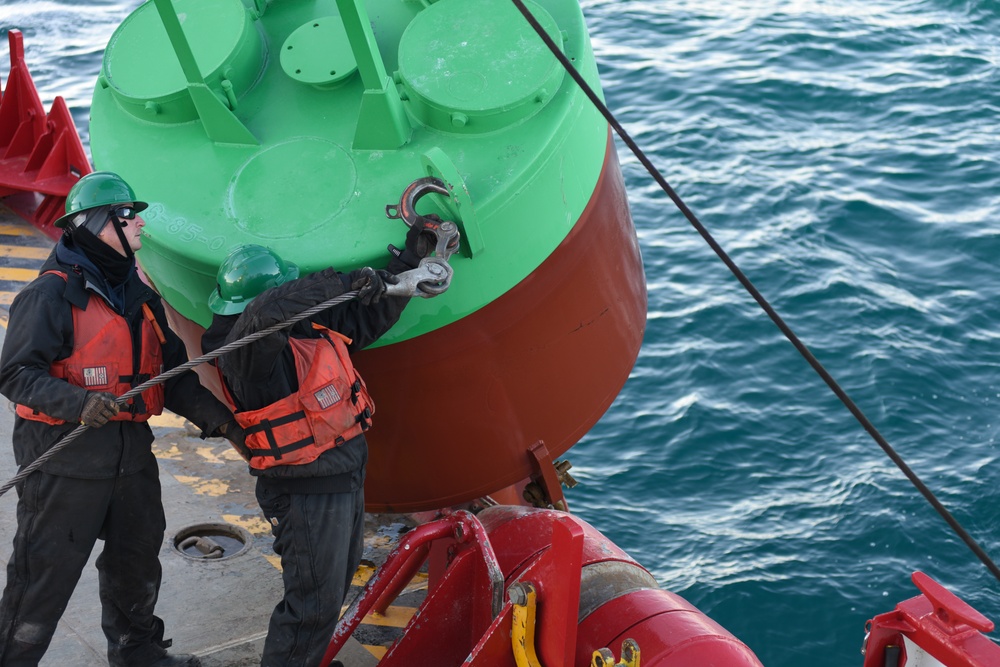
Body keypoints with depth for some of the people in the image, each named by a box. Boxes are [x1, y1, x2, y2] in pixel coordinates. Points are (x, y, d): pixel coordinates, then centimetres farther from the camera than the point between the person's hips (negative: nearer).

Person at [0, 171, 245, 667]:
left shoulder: (140, 299, 13)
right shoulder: (51, 295, -12)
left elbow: (174, 376, 13)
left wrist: (221, 421, 2)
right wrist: (80, 403, -31)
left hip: (131, 454, 8)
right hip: (65, 460, -8)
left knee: (137, 562, 22)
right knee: (46, 575, -1)